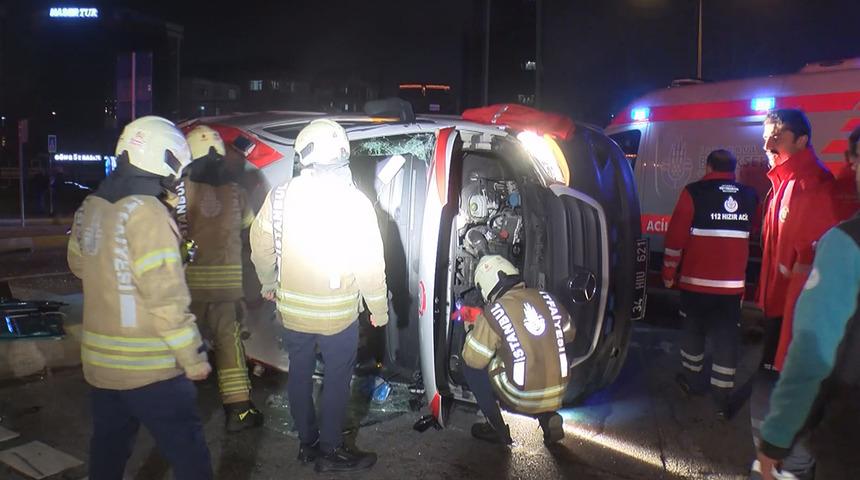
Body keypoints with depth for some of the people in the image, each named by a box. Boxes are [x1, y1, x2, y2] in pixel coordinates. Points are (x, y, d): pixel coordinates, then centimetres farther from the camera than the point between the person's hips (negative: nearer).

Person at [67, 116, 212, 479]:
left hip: (100, 361, 8)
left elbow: (79, 265, 19)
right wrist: (193, 357, -14)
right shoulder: (146, 212, -19)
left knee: (108, 448, 21)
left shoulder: (90, 207, 3)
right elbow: (166, 297, -21)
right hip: (149, 367, -7)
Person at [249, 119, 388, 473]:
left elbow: (260, 247, 3)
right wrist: (379, 310, -2)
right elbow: (370, 266, -15)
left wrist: (269, 284, 20)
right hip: (338, 314, -3)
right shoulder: (354, 201, -17)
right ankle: (330, 451, 25)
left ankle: (307, 443, 34)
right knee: (336, 381, 12)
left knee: (300, 375, 19)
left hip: (292, 310, 4)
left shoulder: (280, 196, -8)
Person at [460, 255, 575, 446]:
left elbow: (473, 359, -6)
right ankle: (548, 418, 16)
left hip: (521, 397, -5)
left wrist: (477, 328, 11)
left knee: (470, 367, 11)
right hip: (557, 393, 5)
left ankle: (497, 429, 14)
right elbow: (569, 335, 17)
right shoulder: (547, 299, 1)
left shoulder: (494, 312, -14)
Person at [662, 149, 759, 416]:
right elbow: (754, 233, 18)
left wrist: (669, 272, 0)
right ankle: (723, 397, 7)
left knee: (694, 329, 15)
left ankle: (693, 381, 29)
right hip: (733, 283, 2)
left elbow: (676, 236, -9)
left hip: (697, 280, -2)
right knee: (727, 336, 5)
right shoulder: (750, 197, 4)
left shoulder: (694, 193, -8)